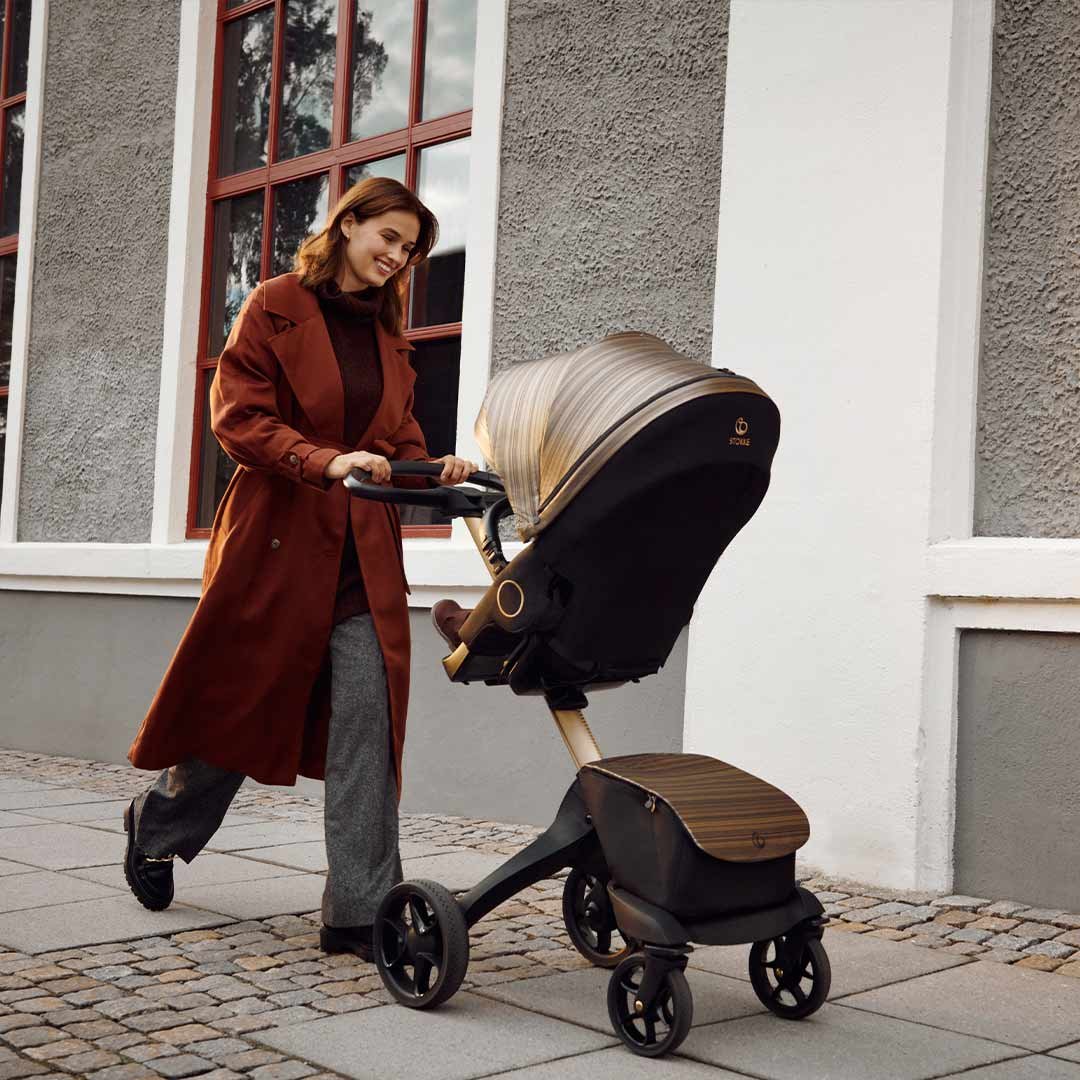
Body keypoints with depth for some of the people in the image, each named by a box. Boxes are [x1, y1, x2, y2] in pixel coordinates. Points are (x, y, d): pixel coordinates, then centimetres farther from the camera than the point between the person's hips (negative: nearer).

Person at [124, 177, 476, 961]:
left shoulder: (388, 334, 16)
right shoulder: (277, 307, -1)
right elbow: (238, 416, -10)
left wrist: (433, 471, -5)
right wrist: (326, 463, -23)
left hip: (364, 551, 5)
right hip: (277, 537, -4)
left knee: (368, 718, -7)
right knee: (240, 704, 8)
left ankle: (362, 910, -3)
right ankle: (156, 826, 37)